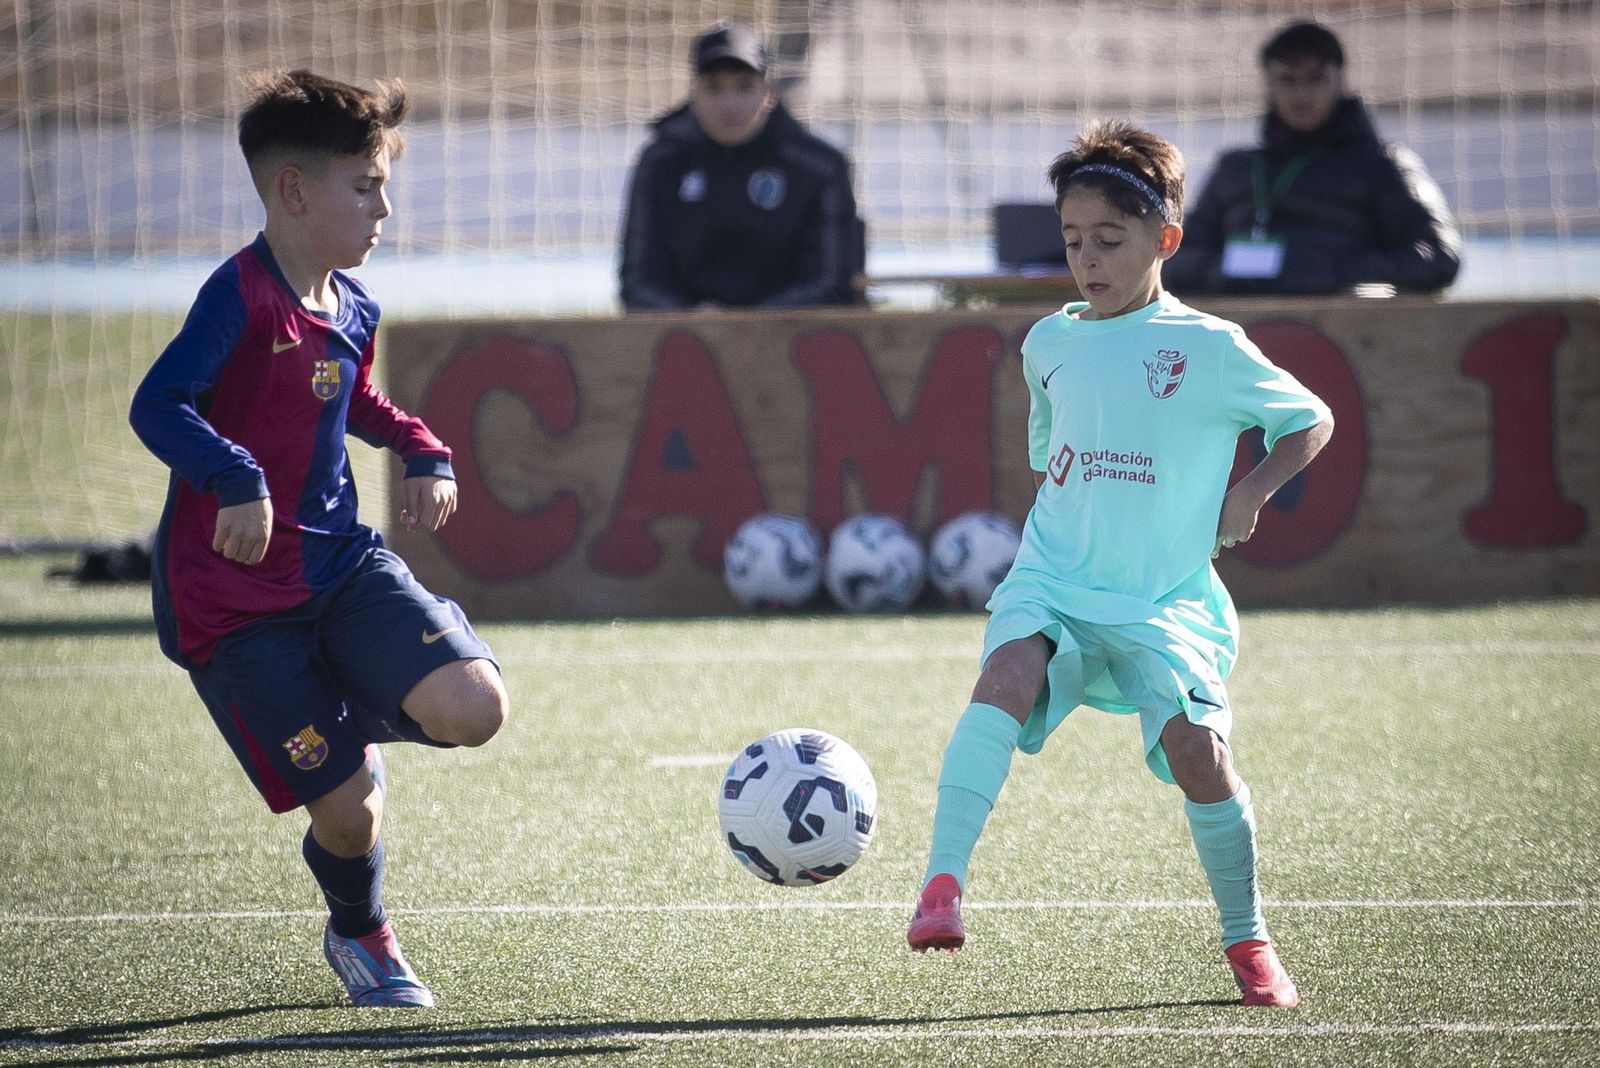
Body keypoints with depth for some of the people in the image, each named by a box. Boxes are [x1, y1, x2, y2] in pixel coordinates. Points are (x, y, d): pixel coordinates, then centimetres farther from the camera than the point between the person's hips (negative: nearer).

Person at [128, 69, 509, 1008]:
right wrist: (237, 479, -40)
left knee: (476, 709, -17)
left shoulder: (353, 309, 8)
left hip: (342, 563, 6)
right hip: (234, 598, -6)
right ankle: (361, 935, 28)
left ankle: (361, 723, 17)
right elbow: (157, 406, -26)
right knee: (347, 811, -6)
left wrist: (424, 453, 13)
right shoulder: (244, 295, -17)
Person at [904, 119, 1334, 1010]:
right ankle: (944, 885, -38)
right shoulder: (1049, 345, 13)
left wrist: (1250, 491, -5)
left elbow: (1312, 421, 8)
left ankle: (1248, 939, 3)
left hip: (1165, 601, -2)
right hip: (1052, 584, 2)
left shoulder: (1207, 348, -1)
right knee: (1008, 675, -30)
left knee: (1195, 746, -20)